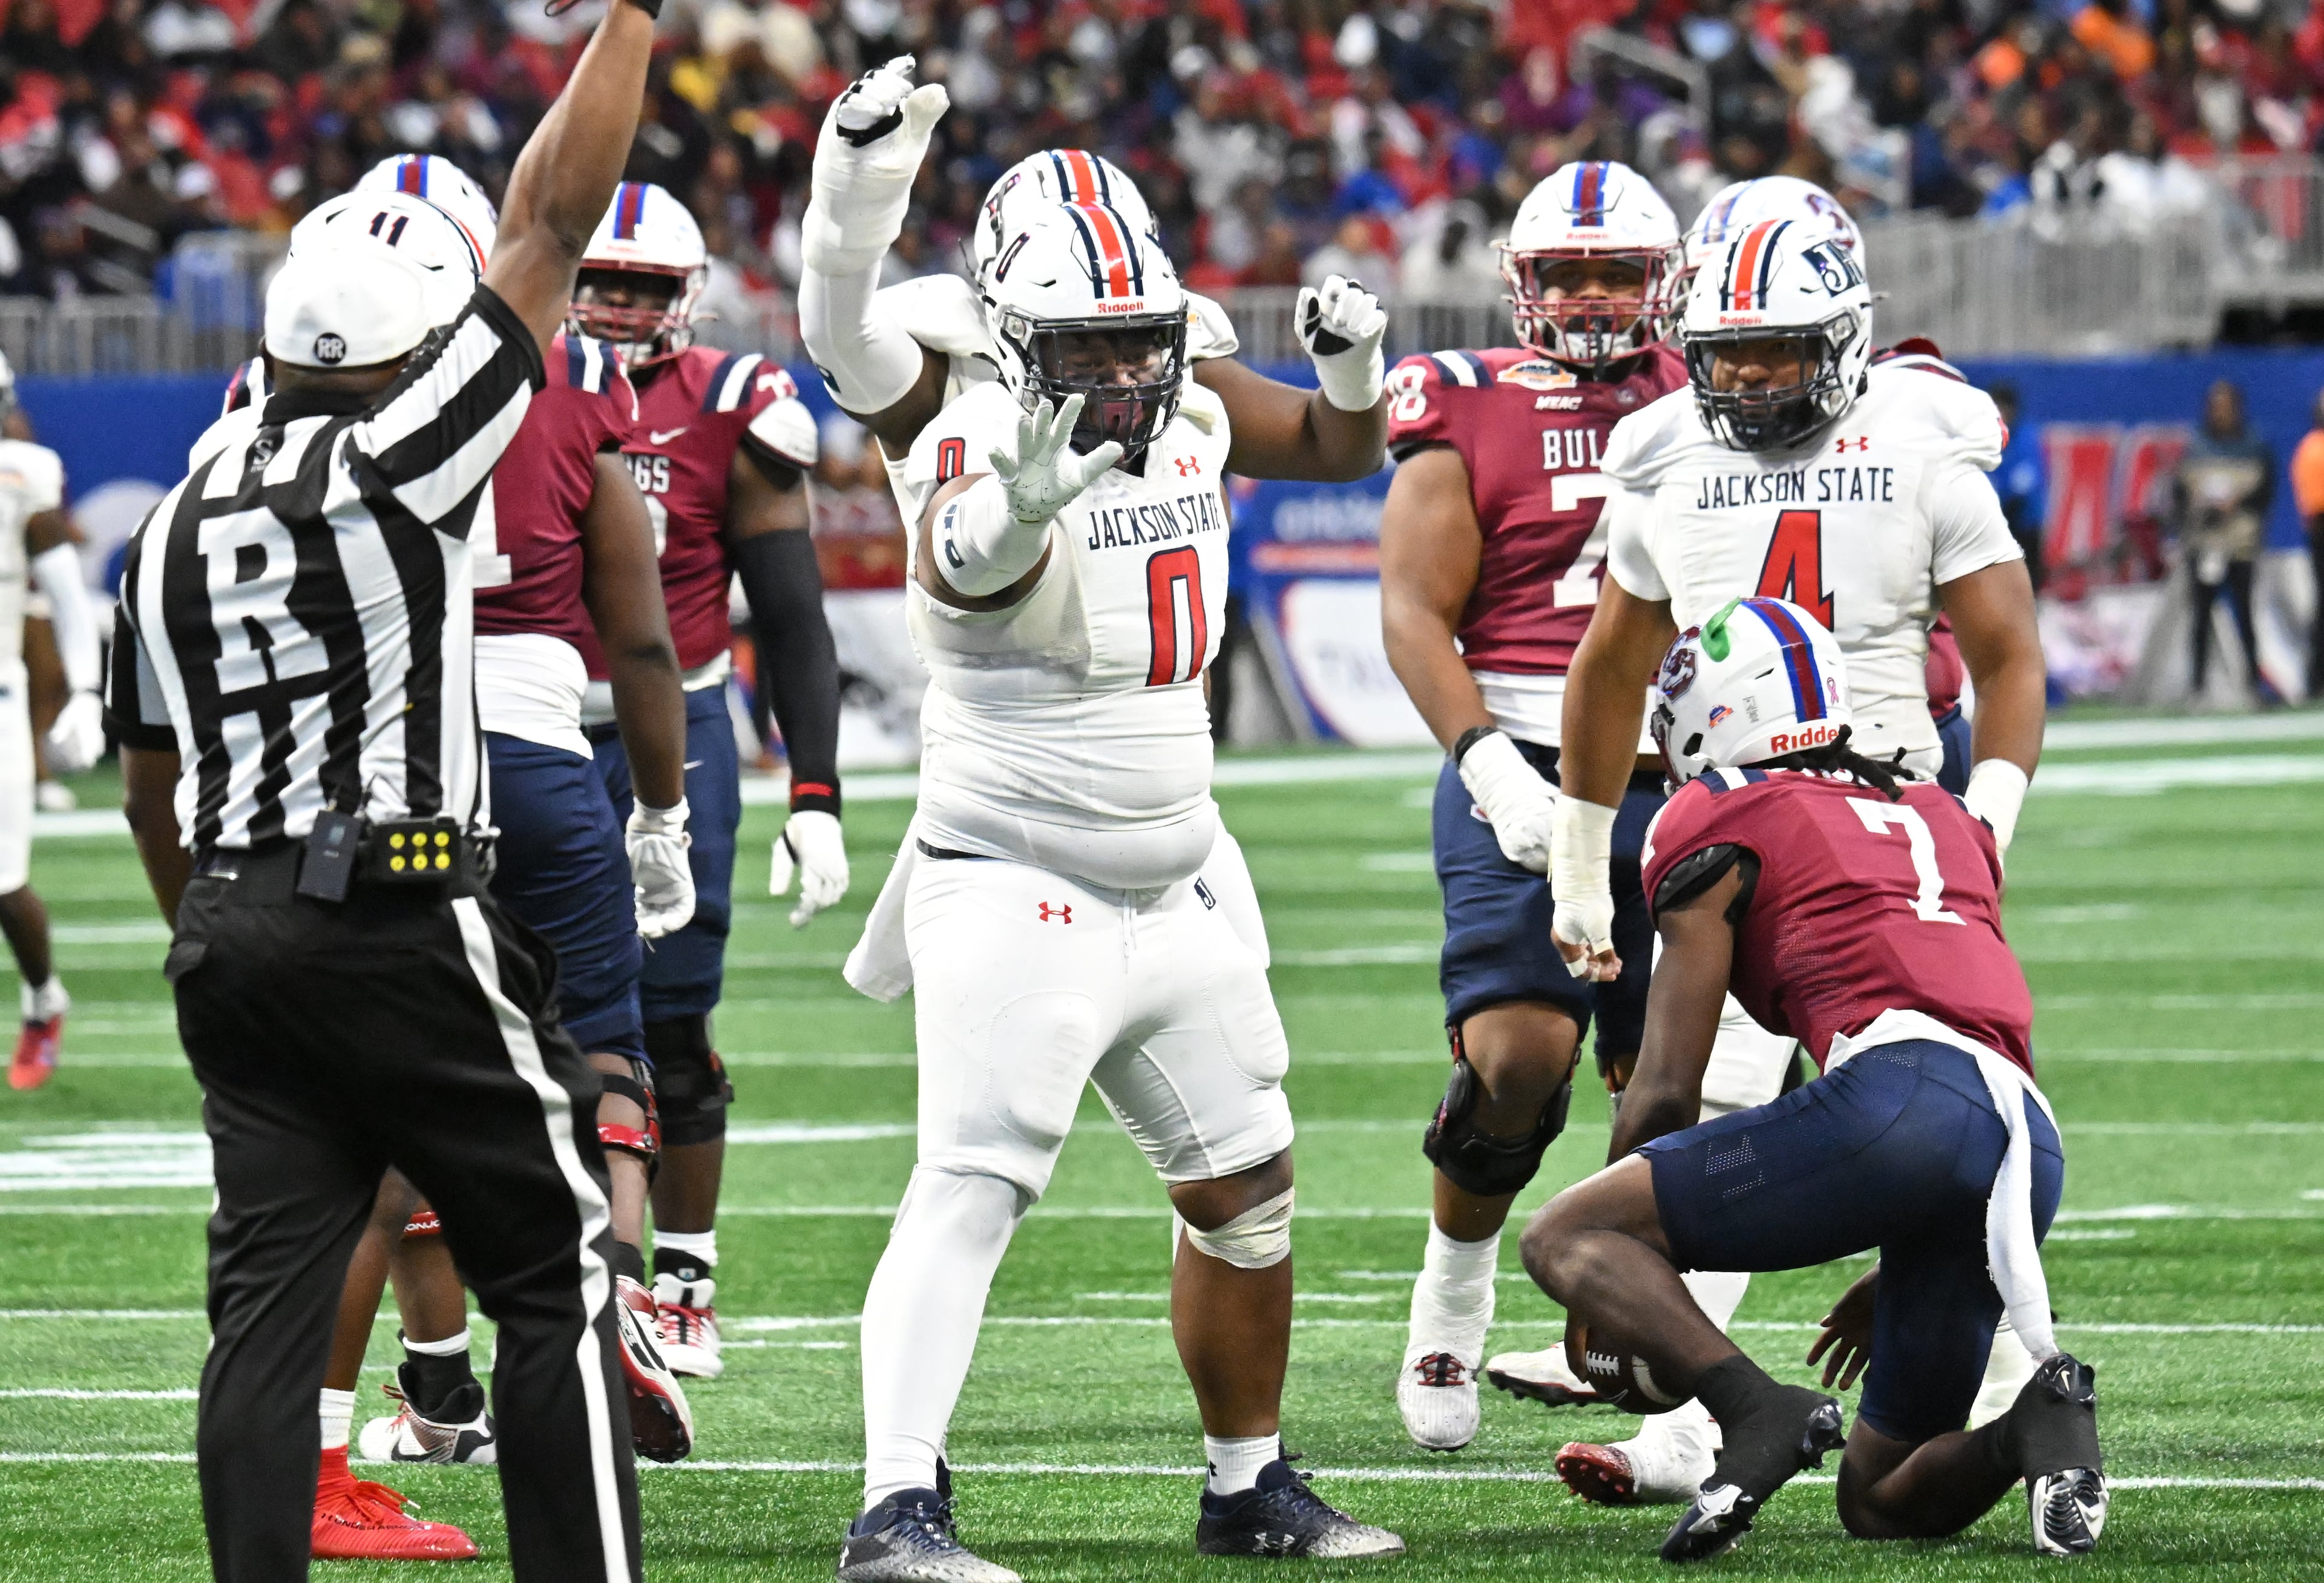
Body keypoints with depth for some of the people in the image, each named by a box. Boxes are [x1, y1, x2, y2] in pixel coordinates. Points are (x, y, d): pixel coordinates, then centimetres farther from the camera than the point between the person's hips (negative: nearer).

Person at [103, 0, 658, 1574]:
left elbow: (153, 786, 18)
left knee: (273, 1295, 4)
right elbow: (550, 227, -7)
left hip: (233, 935, 6)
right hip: (403, 922, -6)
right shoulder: (399, 463, -8)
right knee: (554, 1275, 3)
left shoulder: (178, 528, 11)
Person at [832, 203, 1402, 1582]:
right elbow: (962, 559, -45)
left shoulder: (1189, 434, 3)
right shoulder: (990, 454, -20)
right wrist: (1021, 500, -67)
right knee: (974, 1190, -19)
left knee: (1248, 1186, 15)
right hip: (1016, 890, -8)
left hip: (1177, 892, 8)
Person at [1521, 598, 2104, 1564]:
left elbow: (1666, 1092, 10)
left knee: (1564, 1238, 1)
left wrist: (1617, 1311, 23)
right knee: (1884, 1501, 18)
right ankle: (2043, 1420, -13)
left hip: (1894, 1101, -7)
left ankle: (1756, 1411, -22)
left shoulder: (1719, 826, 13)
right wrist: (1896, 1283, 42)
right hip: (2035, 1146, 7)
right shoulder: (1946, 822, 33)